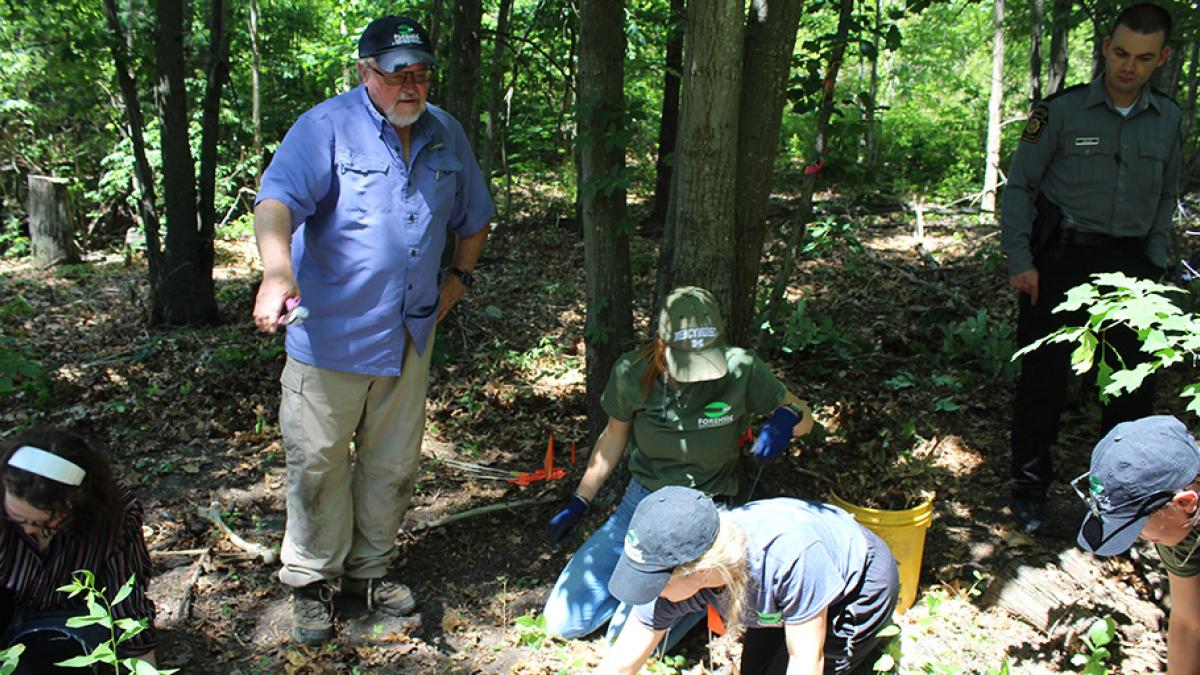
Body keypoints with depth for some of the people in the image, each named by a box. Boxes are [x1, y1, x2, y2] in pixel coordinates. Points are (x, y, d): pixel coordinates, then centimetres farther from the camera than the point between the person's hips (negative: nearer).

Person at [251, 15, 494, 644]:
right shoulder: (325, 128, -12)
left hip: (410, 333, 5)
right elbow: (277, 201, -28)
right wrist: (278, 272, -45)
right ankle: (313, 580, 21)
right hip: (329, 332, -5)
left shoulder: (446, 135, 7)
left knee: (392, 462, 15)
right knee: (318, 463, 3)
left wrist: (459, 275, 10)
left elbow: (472, 217, 22)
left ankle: (370, 568, 32)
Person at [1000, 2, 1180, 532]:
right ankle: (1029, 486, 16)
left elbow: (1166, 197, 19)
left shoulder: (1167, 119, 8)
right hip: (1061, 259, -3)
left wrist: (1154, 264, 9)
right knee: (1043, 376, 1)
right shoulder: (1063, 111, -4)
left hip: (1128, 265, 3)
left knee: (1134, 383, 4)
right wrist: (1020, 259, -7)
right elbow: (1020, 185, 0)